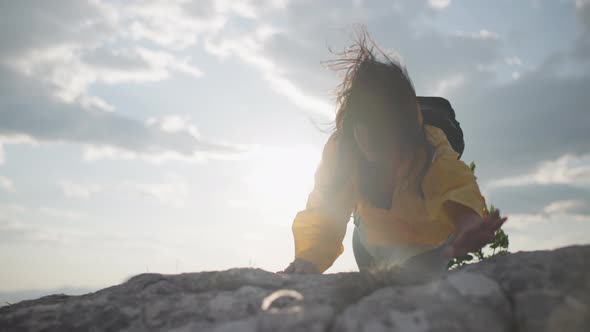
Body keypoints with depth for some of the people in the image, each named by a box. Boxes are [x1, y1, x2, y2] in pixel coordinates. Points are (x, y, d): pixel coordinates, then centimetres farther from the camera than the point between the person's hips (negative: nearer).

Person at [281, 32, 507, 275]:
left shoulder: (430, 148, -37)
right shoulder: (341, 148, -29)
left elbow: (458, 187, -57)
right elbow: (323, 212, -34)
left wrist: (466, 230, -80)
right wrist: (306, 264, -54)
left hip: (428, 243, -2)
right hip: (374, 240, 3)